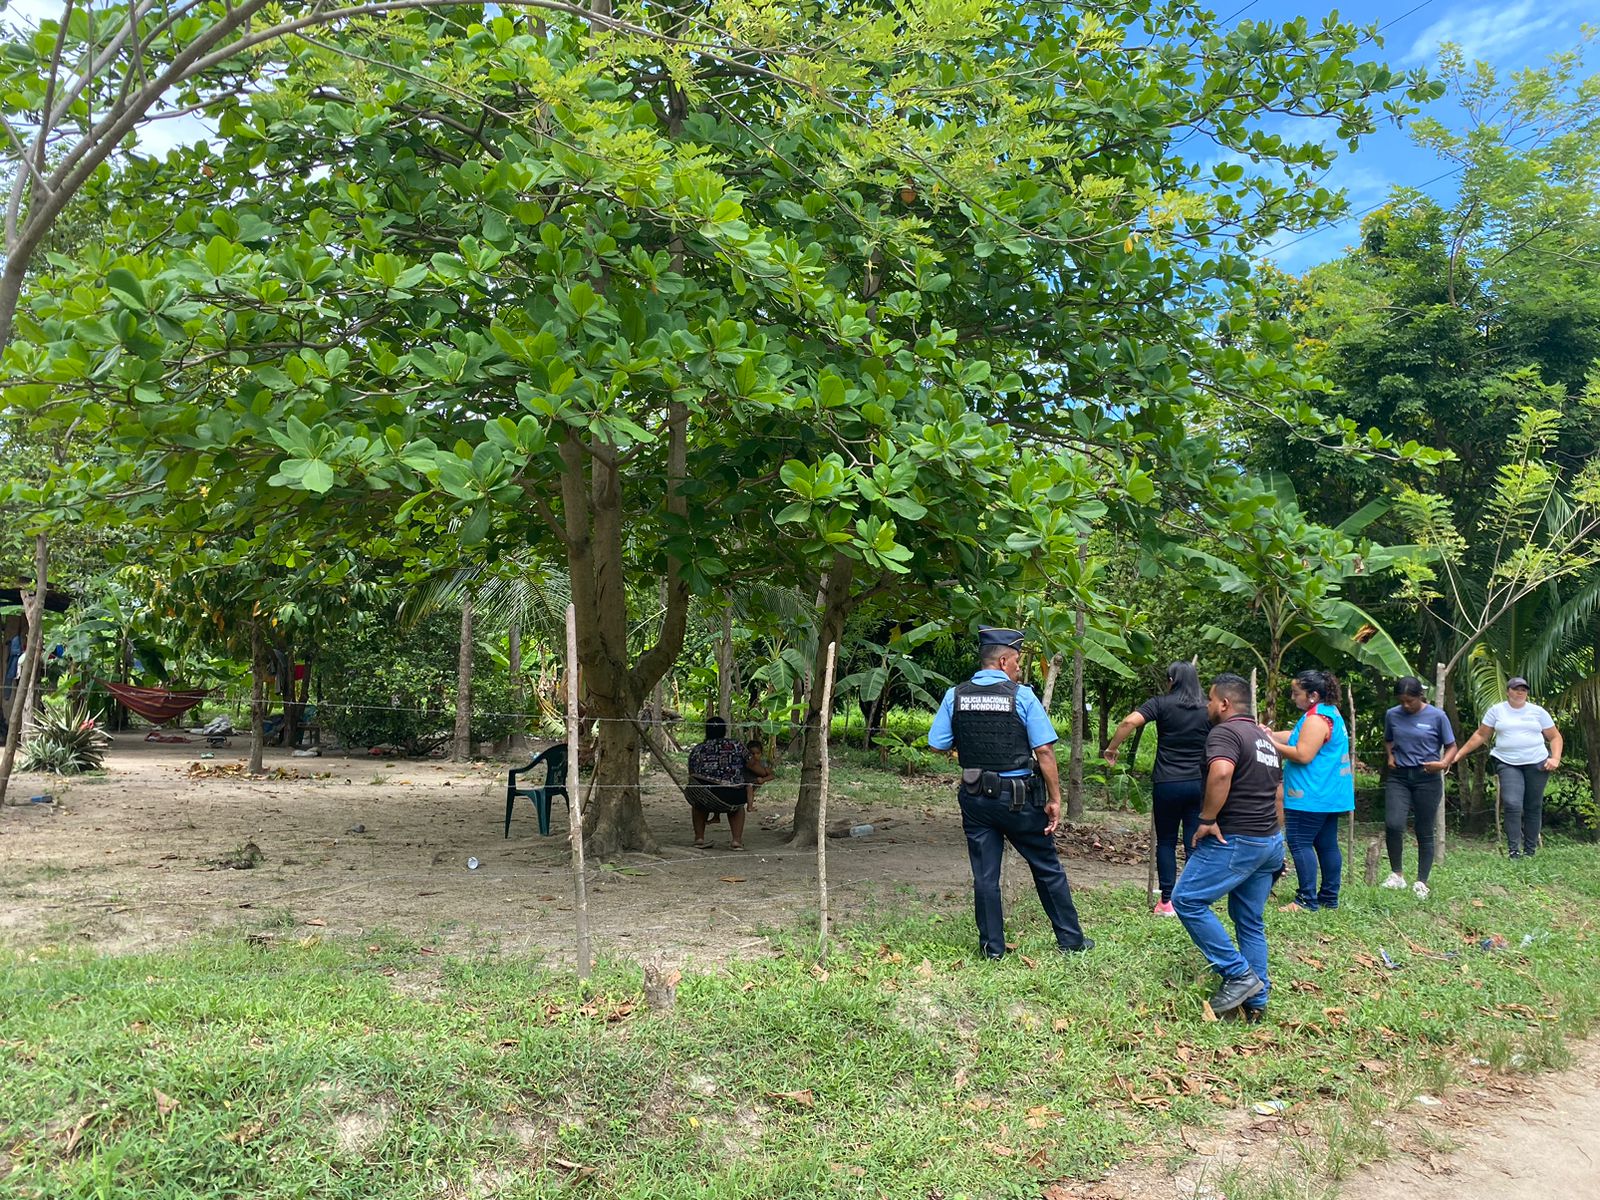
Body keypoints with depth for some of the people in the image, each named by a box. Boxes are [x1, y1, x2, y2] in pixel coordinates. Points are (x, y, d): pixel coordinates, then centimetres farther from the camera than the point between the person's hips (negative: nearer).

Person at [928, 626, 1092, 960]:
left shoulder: (955, 695, -2)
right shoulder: (1022, 696, -10)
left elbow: (937, 744, -1)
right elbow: (1044, 750, -13)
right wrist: (1055, 799, -8)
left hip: (975, 798, 3)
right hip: (1020, 798, -2)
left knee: (984, 874, 10)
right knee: (1047, 868, 13)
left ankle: (992, 946, 16)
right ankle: (1071, 940, 24)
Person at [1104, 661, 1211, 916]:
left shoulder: (1162, 703, -3)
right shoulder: (1208, 710, 6)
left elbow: (1129, 722, -17)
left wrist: (1111, 748, -4)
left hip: (1167, 783, -2)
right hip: (1199, 785, 2)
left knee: (1166, 842, 9)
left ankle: (1166, 901, 9)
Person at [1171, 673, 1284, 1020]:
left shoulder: (1225, 732, -12)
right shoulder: (1265, 738, 19)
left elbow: (1221, 772, -32)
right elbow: (1278, 794, 25)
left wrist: (1207, 819, -23)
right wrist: (1276, 839, 29)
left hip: (1235, 840, -10)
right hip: (1269, 841, 10)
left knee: (1187, 900, -6)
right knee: (1251, 922, 14)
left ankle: (1238, 975, -6)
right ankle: (1256, 1001, 15)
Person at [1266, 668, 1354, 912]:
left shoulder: (1316, 719, -18)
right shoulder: (1330, 713, 16)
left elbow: (1302, 754, -21)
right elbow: (1296, 737, 18)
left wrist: (1272, 744, -13)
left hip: (1310, 797, -11)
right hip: (1329, 795, 11)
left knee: (1300, 843, -7)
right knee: (1327, 844, 13)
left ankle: (1307, 900, -8)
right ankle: (1329, 897, 18)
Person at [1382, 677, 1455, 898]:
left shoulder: (1437, 716, -4)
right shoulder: (1392, 715, 4)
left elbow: (1451, 746, 4)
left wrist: (1443, 763, -14)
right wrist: (1390, 756, 3)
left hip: (1427, 779, -2)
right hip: (1398, 776, 2)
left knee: (1425, 833, 5)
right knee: (1393, 825, -16)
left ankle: (1422, 882, 16)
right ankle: (1396, 874, 1)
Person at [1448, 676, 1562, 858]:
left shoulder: (1538, 712, 9)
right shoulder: (1496, 710, 8)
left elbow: (1555, 737, 13)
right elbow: (1480, 735, 10)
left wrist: (1555, 758, -3)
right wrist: (1459, 753, 5)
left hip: (1537, 763, 2)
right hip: (1507, 764, -1)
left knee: (1534, 807, 5)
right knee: (1512, 804, -16)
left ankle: (1530, 850, 14)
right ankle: (1513, 850, -15)